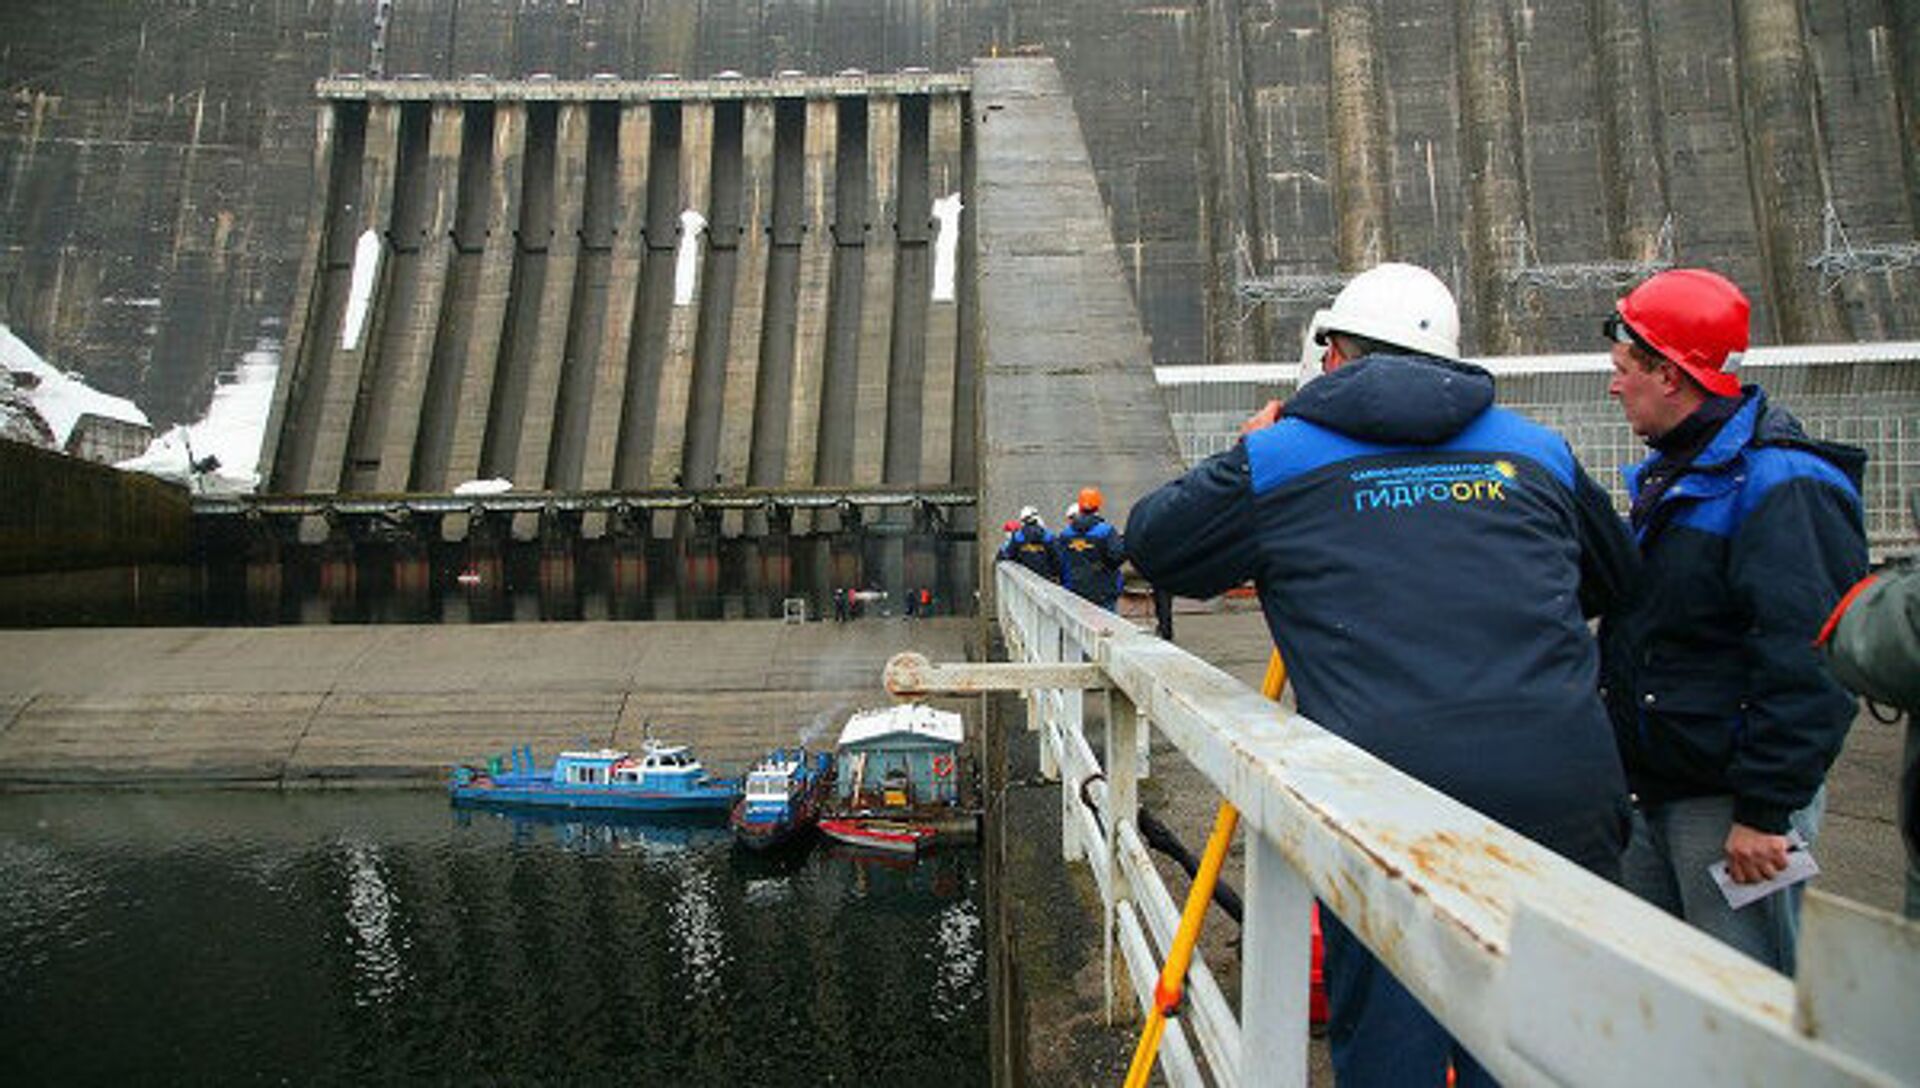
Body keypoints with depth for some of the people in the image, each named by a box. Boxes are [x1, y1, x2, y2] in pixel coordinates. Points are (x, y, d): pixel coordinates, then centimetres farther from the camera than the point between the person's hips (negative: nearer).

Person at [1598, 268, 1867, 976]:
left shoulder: (1781, 485, -17)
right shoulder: (1670, 474, 13)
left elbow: (1810, 659, -23)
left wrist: (1766, 810, -23)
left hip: (1731, 804, -9)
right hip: (1654, 793, 9)